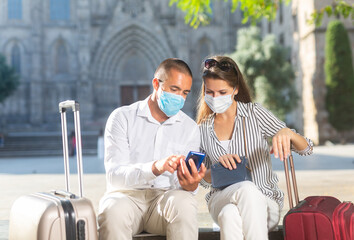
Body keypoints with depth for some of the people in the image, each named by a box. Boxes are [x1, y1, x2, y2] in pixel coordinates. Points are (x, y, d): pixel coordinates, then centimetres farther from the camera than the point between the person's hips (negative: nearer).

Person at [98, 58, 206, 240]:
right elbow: (114, 174, -11)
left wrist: (190, 185, -24)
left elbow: (184, 185, 3)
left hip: (166, 197, 2)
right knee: (112, 211, -36)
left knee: (184, 204, -33)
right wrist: (155, 168, -30)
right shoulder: (122, 118, 2)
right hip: (127, 195, -2)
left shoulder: (190, 128, 11)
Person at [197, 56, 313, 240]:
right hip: (221, 199, 2)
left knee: (229, 214, -38)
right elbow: (203, 179, 14)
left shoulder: (254, 113, 1)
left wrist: (287, 133, -26)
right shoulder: (203, 128, 10)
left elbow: (307, 149, -2)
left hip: (265, 202, -2)